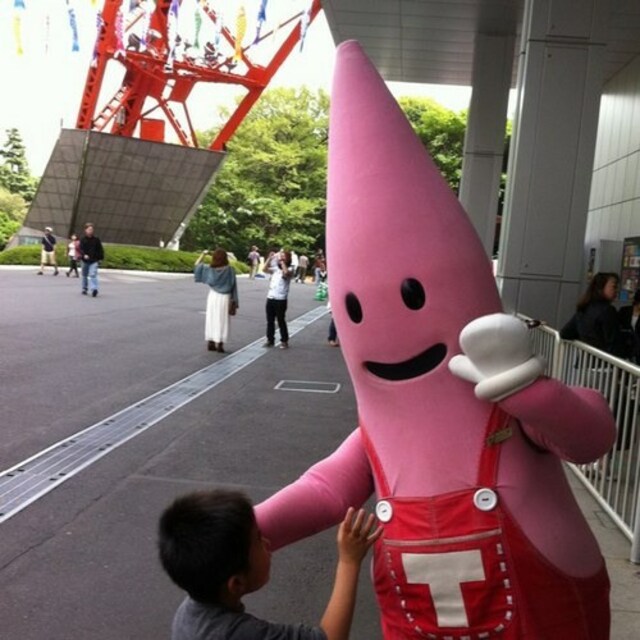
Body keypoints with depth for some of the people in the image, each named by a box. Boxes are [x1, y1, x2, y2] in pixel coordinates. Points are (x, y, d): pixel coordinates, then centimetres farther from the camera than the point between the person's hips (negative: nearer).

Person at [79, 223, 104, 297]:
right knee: (84, 276, 14)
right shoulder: (83, 240, -2)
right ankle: (84, 289, 29)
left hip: (94, 261, -2)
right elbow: (81, 249, -10)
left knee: (93, 274, -17)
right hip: (85, 261, 2)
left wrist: (100, 258, 4)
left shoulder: (96, 239, 0)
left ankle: (94, 289, -24)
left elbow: (100, 249, 6)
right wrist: (84, 255, -29)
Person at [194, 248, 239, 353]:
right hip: (224, 298, -2)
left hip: (213, 296, 2)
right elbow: (233, 285, -9)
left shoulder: (210, 270, -4)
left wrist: (203, 254, 13)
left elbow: (197, 265, 6)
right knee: (221, 320, 2)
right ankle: (219, 344, 1)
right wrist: (234, 301, -4)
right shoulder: (229, 270, -10)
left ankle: (211, 343, 13)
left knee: (211, 319, 11)